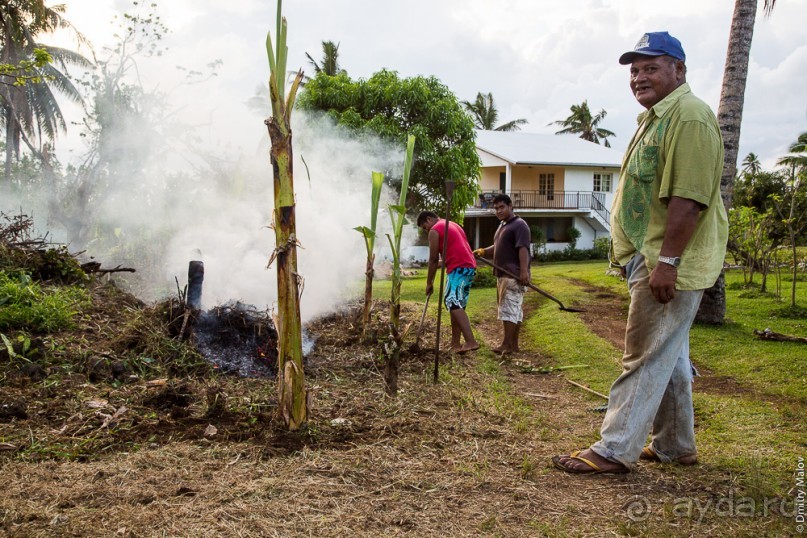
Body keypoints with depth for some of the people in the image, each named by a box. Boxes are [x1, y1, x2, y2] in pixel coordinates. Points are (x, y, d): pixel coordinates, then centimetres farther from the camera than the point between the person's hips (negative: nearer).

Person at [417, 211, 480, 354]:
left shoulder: (434, 230, 0)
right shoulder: (452, 225, 27)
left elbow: (433, 259, -1)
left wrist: (429, 283, 6)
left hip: (459, 268, -9)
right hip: (470, 267, 10)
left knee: (453, 303, -17)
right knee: (456, 304, 13)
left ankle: (471, 341, -29)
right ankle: (456, 343, 16)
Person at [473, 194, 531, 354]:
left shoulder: (519, 225, -9)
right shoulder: (502, 225, 21)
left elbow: (523, 249, -20)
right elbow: (497, 248, 27)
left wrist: (524, 271, -29)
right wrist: (483, 252, 8)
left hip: (514, 276, -10)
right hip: (503, 275, 10)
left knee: (509, 308, -11)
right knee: (514, 309, 11)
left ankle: (506, 344, -10)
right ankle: (514, 344, 15)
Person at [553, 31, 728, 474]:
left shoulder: (689, 116, -15)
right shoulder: (655, 117, 19)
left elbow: (689, 196, -24)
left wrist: (667, 260, -26)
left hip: (668, 264, -11)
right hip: (651, 260, 11)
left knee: (646, 358, -6)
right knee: (669, 357, 17)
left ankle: (614, 450, 2)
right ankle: (675, 446, 29)